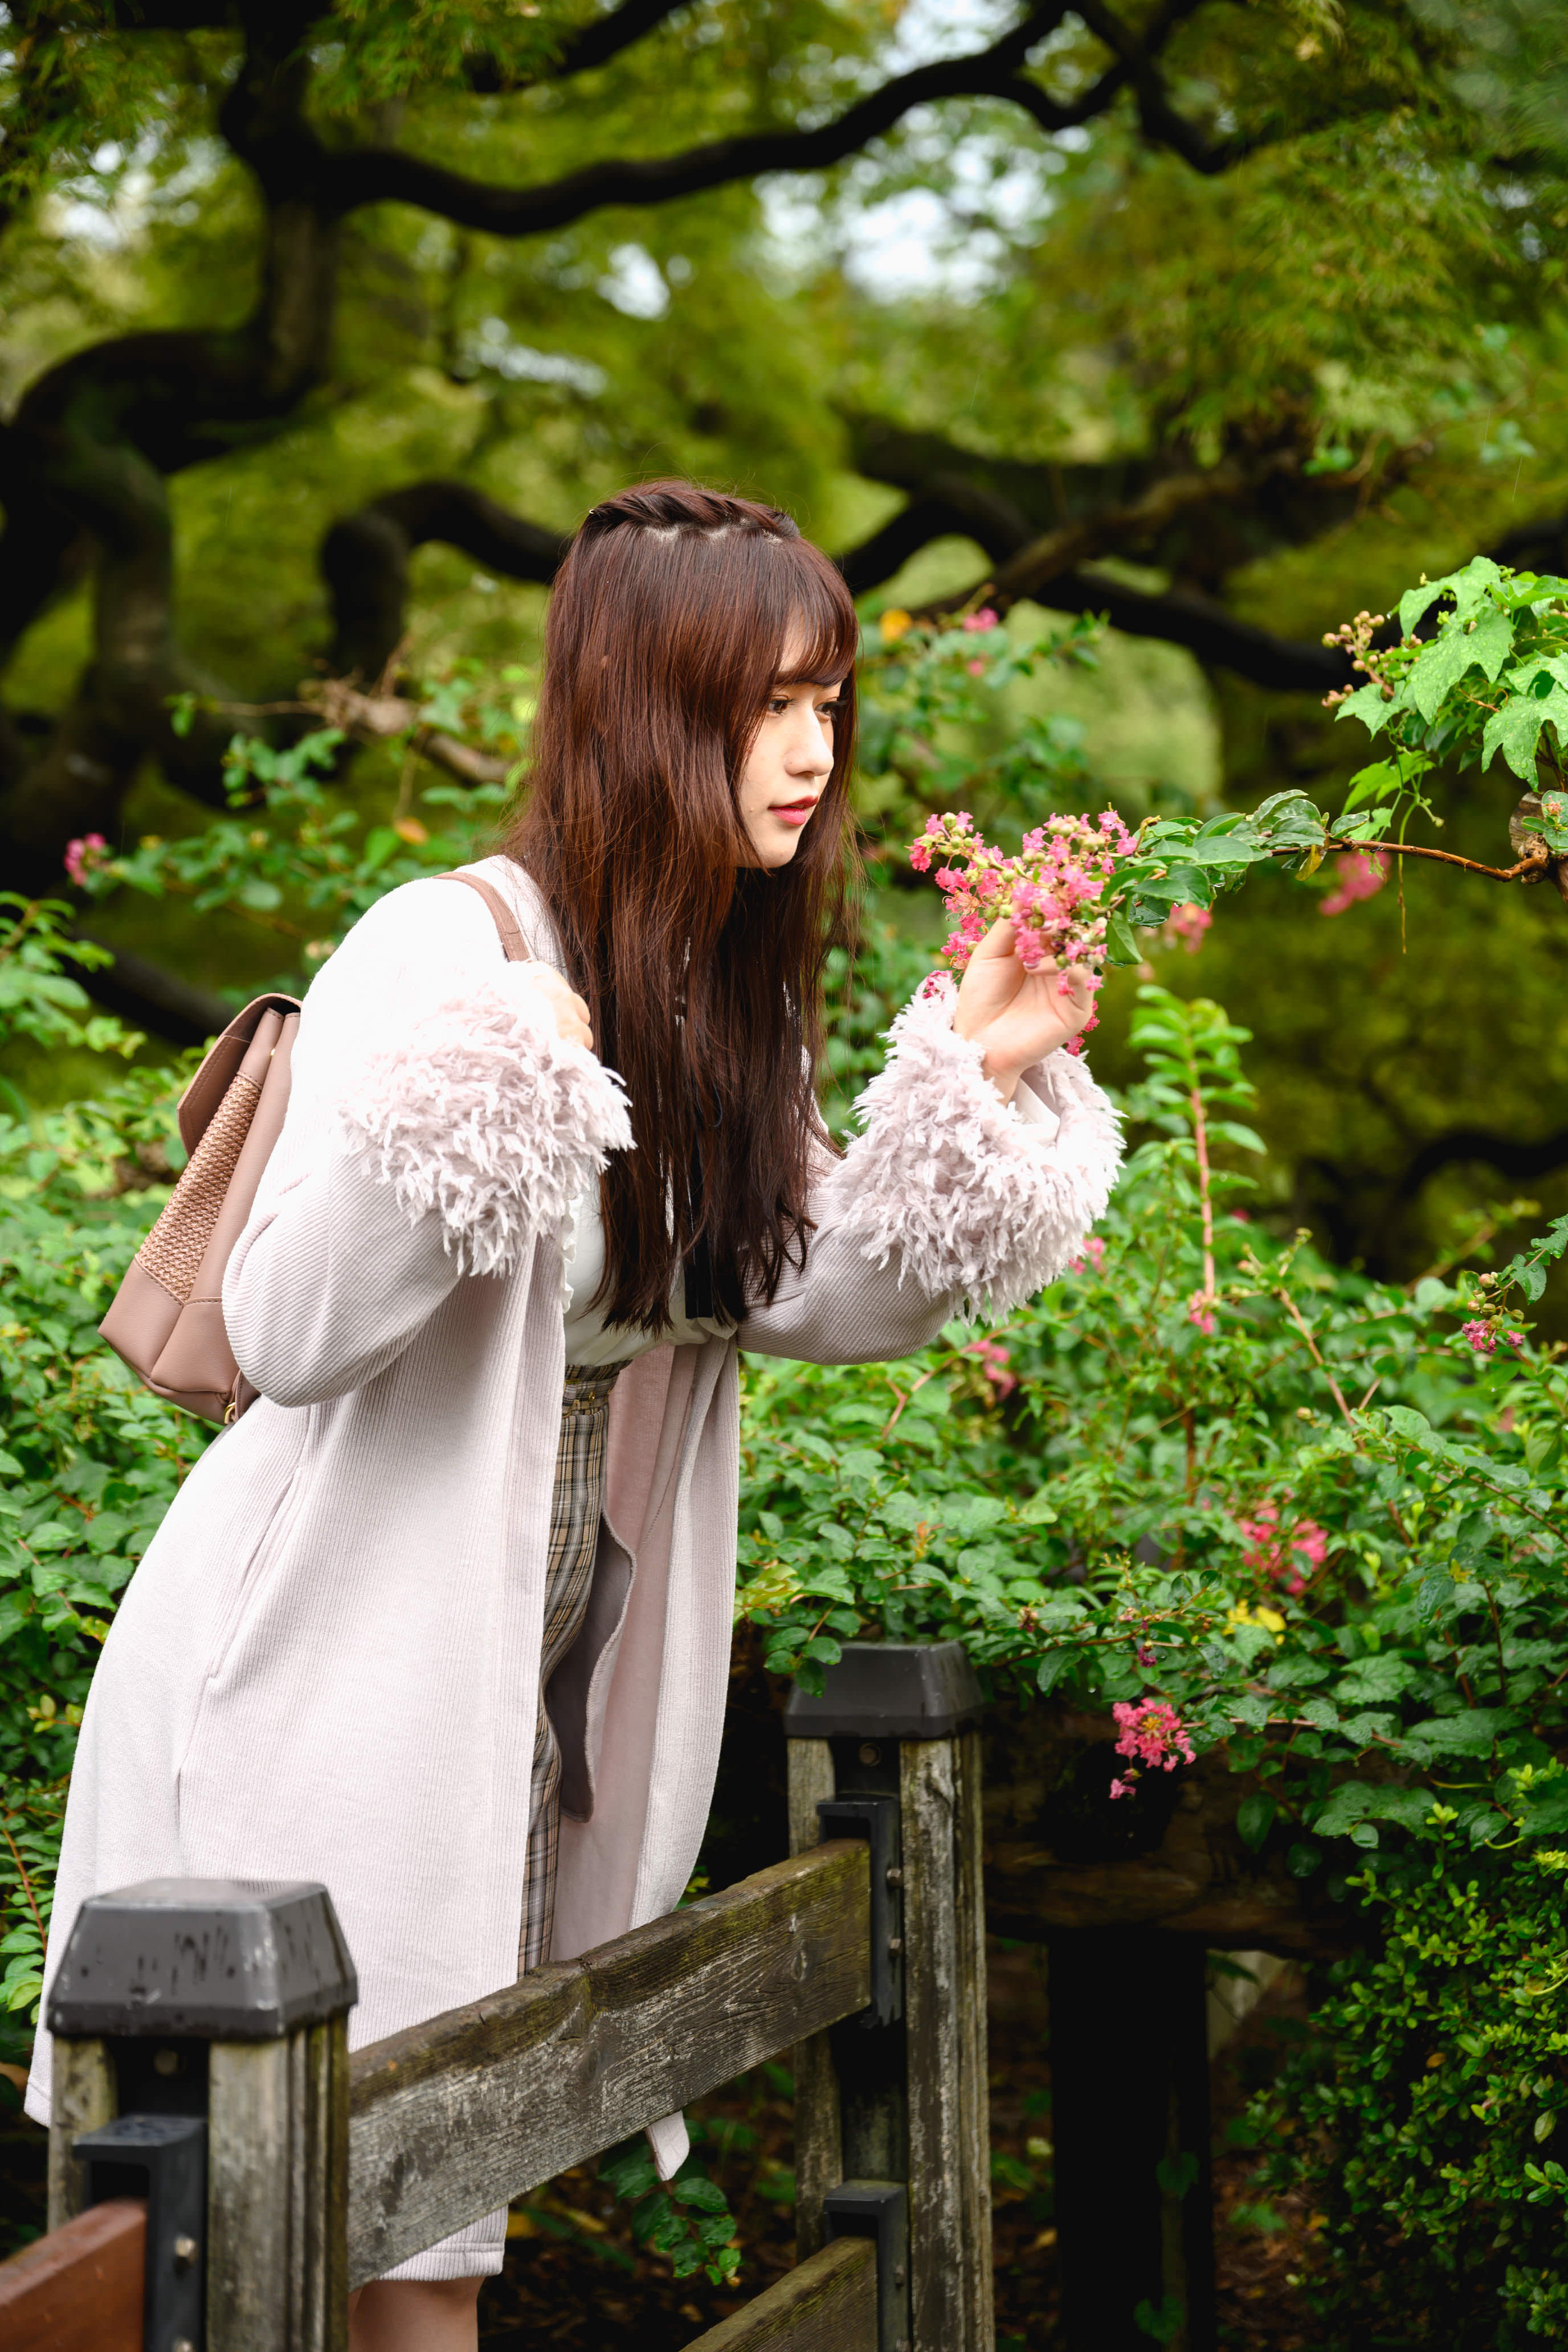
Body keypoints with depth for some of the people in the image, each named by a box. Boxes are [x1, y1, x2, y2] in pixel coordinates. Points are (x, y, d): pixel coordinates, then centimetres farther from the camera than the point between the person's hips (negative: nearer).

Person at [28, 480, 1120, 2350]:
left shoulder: (726, 987, 5)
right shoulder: (445, 952, -19)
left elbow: (826, 1300, 6)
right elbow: (287, 1336, -23)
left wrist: (973, 1078, -5)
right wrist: (478, 1107, -37)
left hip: (531, 1683, 7)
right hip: (328, 1682, -7)